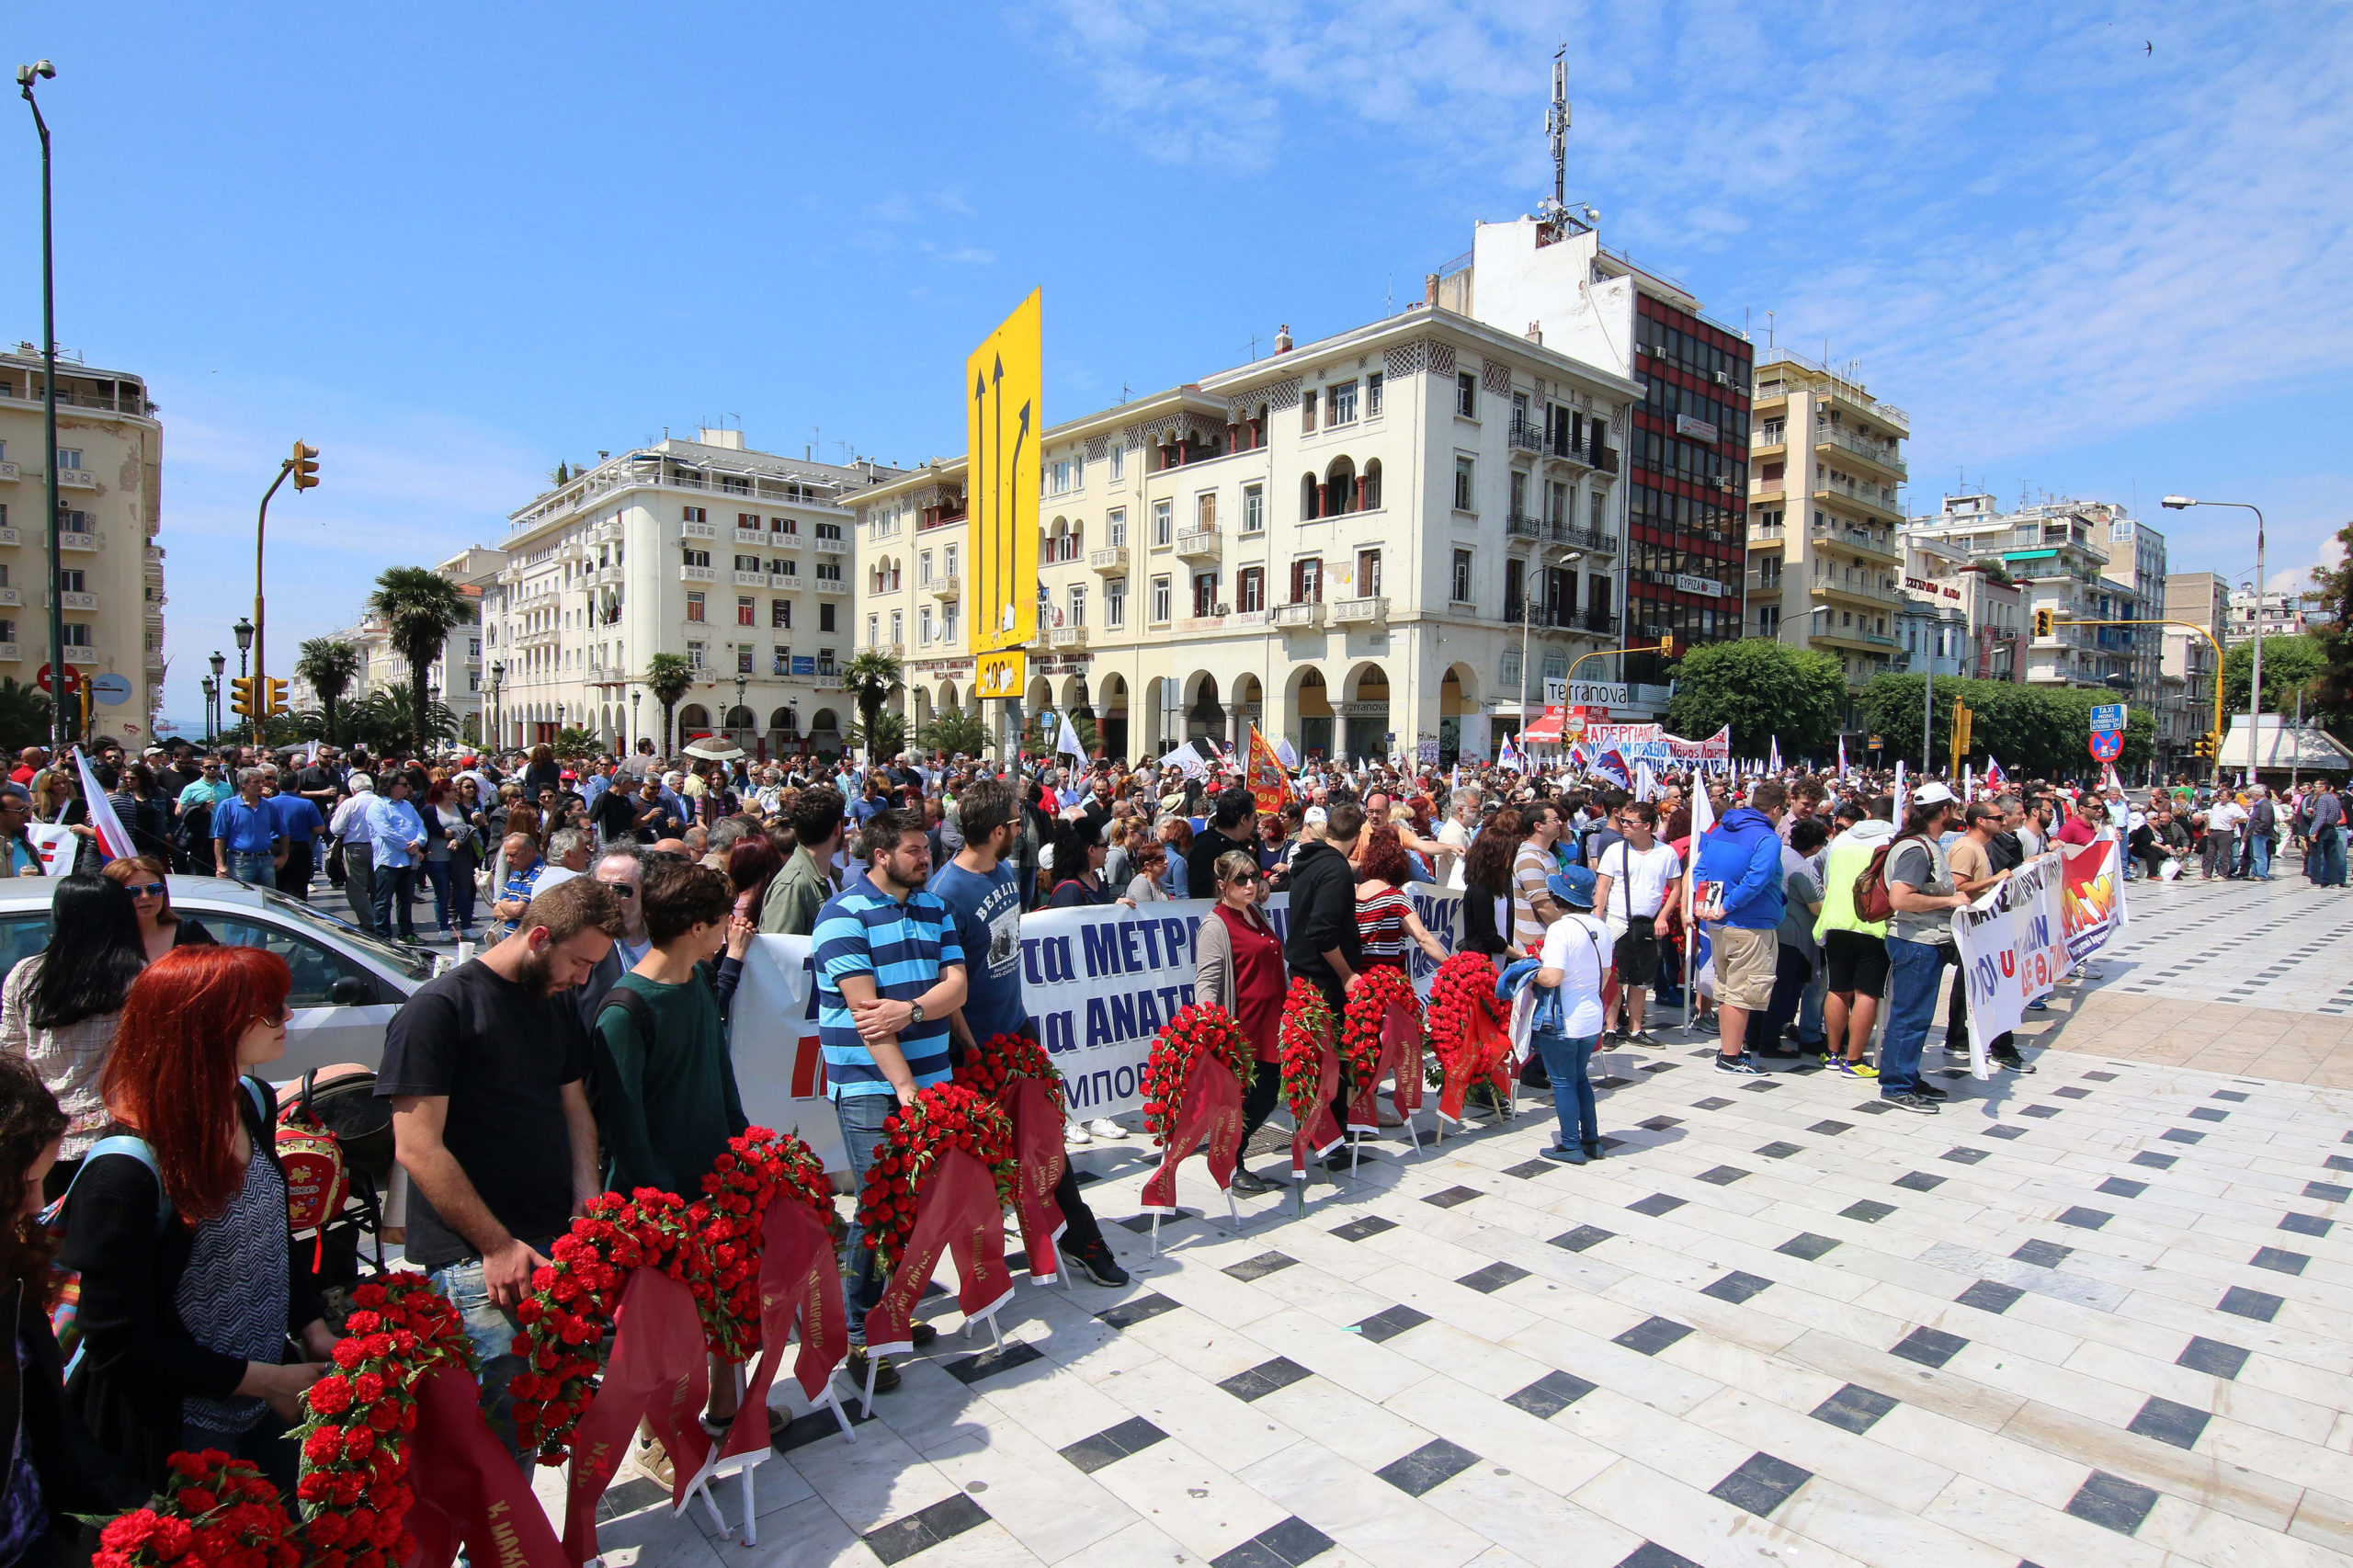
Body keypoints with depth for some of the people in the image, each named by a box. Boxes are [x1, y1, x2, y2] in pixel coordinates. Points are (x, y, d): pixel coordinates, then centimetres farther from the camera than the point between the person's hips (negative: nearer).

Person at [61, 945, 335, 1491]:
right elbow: (120, 1343, -20)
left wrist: (314, 1332, 1)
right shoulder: (126, 1170, -27)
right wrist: (265, 1380, -18)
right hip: (178, 1439, -6)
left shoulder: (254, 1103, -5)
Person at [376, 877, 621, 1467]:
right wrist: (498, 1246, -14)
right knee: (507, 1421, -9)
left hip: (559, 1241, 7)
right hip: (475, 1260, -7)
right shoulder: (438, 1009, -10)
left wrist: (586, 1189, 4)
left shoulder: (557, 1003, 13)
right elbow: (418, 1149, -14)